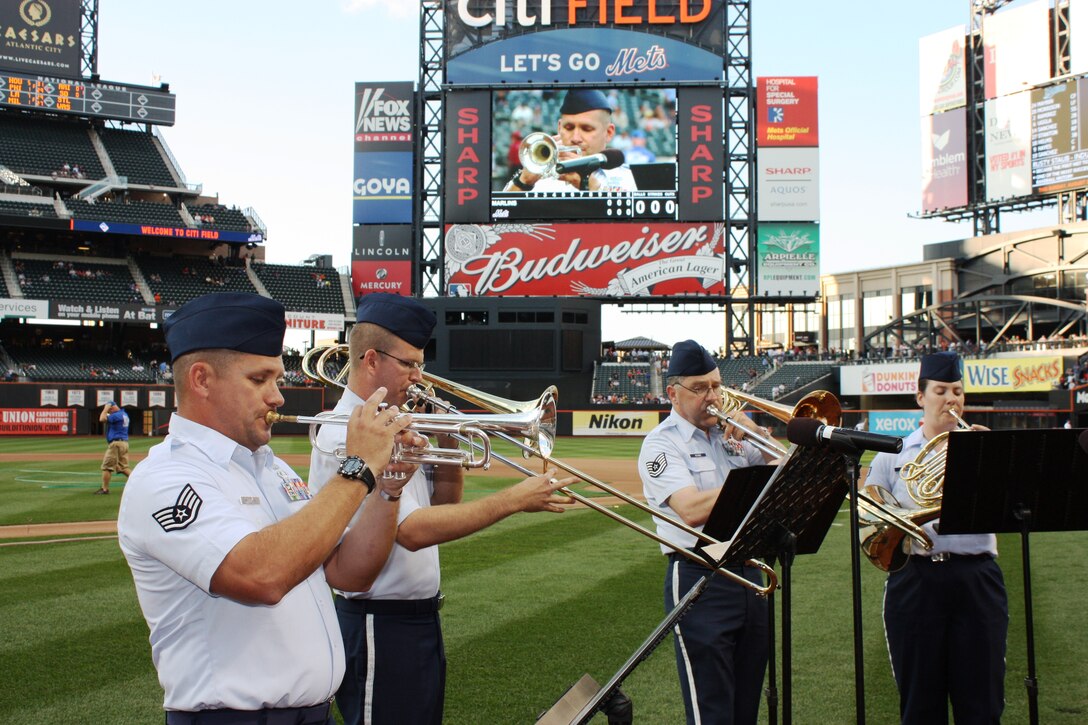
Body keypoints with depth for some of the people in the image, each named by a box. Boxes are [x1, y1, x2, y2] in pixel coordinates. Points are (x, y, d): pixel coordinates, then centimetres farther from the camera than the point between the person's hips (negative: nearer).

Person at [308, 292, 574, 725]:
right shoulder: (347, 435, -20)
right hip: (379, 628, -10)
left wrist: (448, 439, -2)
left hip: (421, 620, 10)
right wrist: (514, 500, -30)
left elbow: (445, 502, 15)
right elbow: (412, 530, -30)